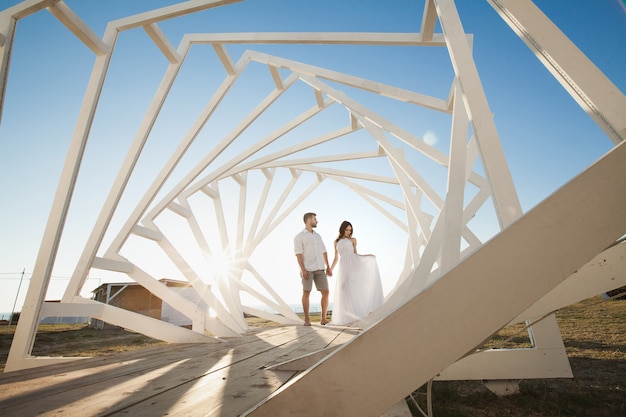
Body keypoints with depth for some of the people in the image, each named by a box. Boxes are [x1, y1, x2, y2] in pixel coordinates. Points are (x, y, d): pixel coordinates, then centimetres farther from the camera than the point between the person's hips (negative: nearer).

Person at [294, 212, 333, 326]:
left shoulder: (318, 236, 20)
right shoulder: (299, 237, 2)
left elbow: (324, 252, 18)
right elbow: (298, 254, -7)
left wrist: (328, 267, 10)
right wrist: (303, 269, -18)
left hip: (320, 269, 5)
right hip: (308, 269, -5)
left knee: (325, 292, -2)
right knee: (306, 293, -4)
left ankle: (323, 318, 8)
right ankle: (307, 319, 7)